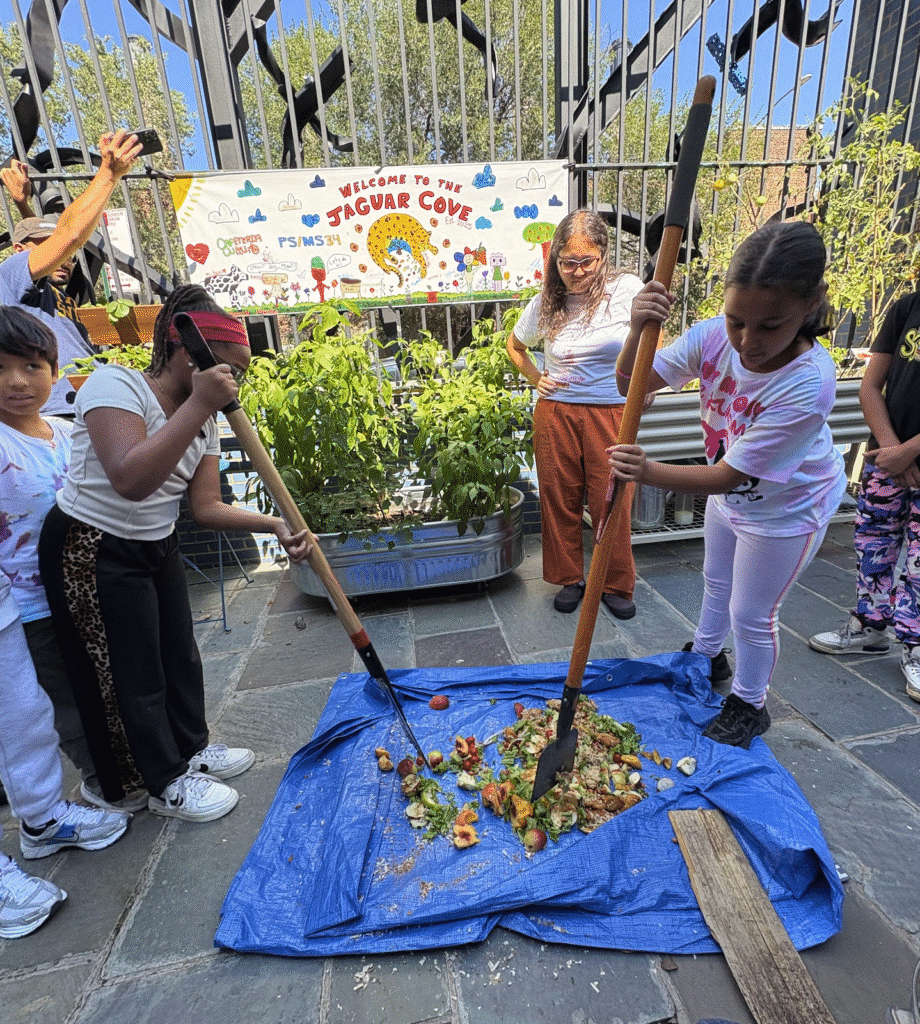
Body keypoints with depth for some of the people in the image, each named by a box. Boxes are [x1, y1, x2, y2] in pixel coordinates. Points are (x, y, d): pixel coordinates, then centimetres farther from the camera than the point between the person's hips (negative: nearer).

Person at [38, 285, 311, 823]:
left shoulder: (205, 420, 0)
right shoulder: (115, 384, -22)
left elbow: (207, 505, -4)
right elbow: (131, 480, -38)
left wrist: (274, 525, -18)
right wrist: (198, 405, -37)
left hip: (157, 546, 8)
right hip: (93, 553, -7)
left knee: (180, 653, 18)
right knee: (132, 672, 7)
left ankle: (193, 749, 41)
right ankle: (167, 783, 27)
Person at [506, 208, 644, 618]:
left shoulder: (626, 289, -4)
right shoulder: (545, 303, 3)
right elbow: (515, 345, 20)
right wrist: (536, 379, 7)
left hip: (611, 414, -2)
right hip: (555, 412, 2)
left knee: (612, 505, 3)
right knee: (560, 500, 9)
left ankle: (617, 585, 25)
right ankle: (569, 579, 29)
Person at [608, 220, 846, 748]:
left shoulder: (807, 384, -39)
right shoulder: (715, 337, -26)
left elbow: (730, 476, -37)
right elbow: (632, 383, -23)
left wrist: (650, 472, -50)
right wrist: (639, 330, -42)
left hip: (786, 508, -6)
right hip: (730, 491, 6)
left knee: (751, 614, 9)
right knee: (717, 582, 28)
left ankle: (749, 705, 38)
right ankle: (704, 655, 57)